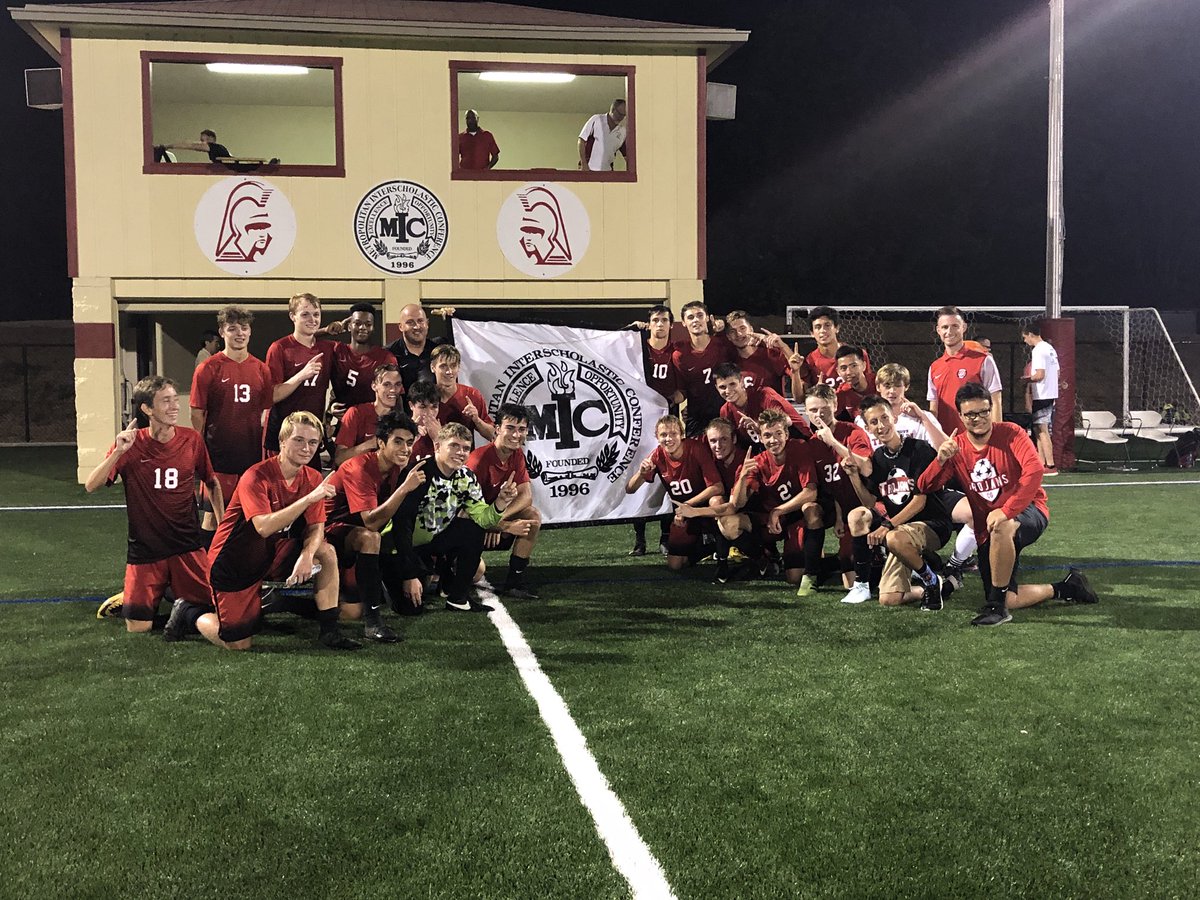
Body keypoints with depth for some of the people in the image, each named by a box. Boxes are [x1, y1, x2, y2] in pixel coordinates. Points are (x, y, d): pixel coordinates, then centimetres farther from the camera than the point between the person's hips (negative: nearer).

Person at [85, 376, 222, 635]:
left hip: (187, 546, 2)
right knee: (138, 628, -3)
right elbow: (91, 486, -16)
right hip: (145, 548, -2)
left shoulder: (192, 439, -3)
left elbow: (212, 483, 12)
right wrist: (118, 452, -28)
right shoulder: (130, 443, -9)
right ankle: (127, 601, 30)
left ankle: (181, 600, 28)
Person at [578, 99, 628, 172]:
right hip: (589, 168, -4)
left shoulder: (623, 131, 7)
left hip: (607, 171, 4)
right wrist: (583, 164, -11)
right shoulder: (596, 120, -3)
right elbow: (582, 141, -4)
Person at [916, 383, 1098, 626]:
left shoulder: (1010, 433, -10)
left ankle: (996, 605, -26)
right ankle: (1065, 588, 26)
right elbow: (924, 487, -7)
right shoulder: (956, 447, 0)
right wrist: (940, 460, -26)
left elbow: (1035, 470, -26)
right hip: (986, 530, 5)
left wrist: (1006, 511, -33)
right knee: (1010, 600, 0)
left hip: (1028, 512, -5)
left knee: (1000, 529, -41)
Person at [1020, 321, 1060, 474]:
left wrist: (1026, 379, -5)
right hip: (1051, 394, 10)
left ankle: (1051, 465, -6)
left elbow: (1039, 375, -22)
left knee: (1042, 430, -6)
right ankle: (1042, 464, 15)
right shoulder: (1050, 348, 15)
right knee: (1039, 430, 14)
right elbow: (1057, 373, 19)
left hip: (1042, 396, -10)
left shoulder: (1038, 350, -15)